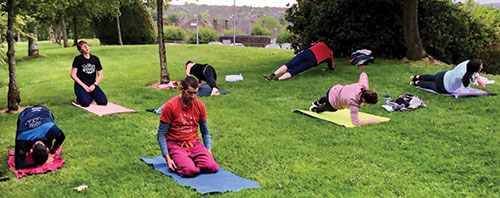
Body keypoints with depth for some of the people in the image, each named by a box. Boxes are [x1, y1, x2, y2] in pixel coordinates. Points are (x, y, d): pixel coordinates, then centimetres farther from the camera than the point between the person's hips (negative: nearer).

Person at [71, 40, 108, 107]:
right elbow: (73, 75, -5)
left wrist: (94, 85, -6)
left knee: (103, 101, -18)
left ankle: (91, 96, 13)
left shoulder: (95, 59, 8)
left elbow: (100, 75, 10)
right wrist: (84, 86, -12)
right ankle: (80, 98, 7)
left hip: (92, 85, 4)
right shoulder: (78, 59, -3)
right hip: (80, 85, -3)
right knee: (86, 103, -29)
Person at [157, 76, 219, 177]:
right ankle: (178, 162, 5)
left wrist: (208, 151, 1)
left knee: (212, 167, -20)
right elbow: (161, 135, -8)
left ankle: (189, 161, 8)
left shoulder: (199, 105, 1)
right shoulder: (170, 106, -11)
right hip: (175, 144, -4)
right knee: (189, 171, -29)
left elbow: (205, 132, 13)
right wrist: (167, 158, -15)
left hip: (194, 143, 4)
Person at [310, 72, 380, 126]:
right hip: (333, 103, -7)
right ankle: (315, 109, 64)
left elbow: (363, 74, -10)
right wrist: (372, 121, -39)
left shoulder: (363, 85, -32)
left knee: (326, 98, 42)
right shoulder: (354, 102, -48)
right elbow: (355, 122, -45)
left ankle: (317, 103, 75)